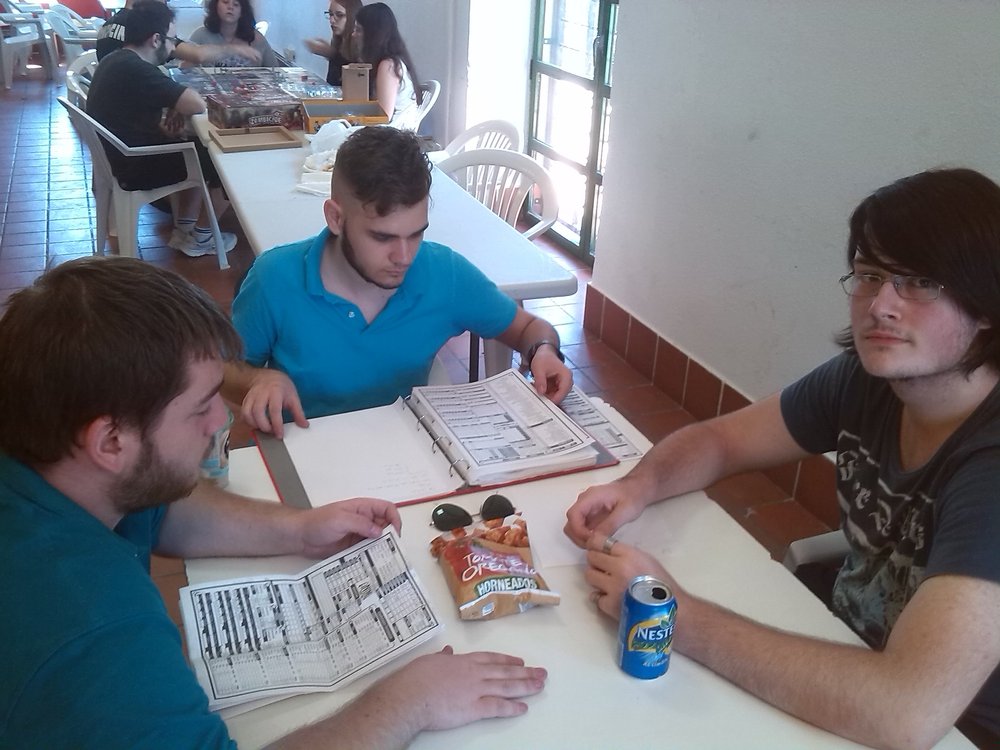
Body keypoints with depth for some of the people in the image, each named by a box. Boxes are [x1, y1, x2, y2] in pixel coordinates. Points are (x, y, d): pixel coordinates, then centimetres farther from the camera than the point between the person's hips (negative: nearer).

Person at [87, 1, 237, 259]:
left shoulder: (115, 60, 6)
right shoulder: (136, 70, -26)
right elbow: (197, 104, -31)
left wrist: (162, 125, 1)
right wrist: (177, 106, -9)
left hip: (118, 157, 10)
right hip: (136, 168, -10)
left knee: (200, 149, 24)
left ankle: (183, 230, 24)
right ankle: (200, 237, 16)